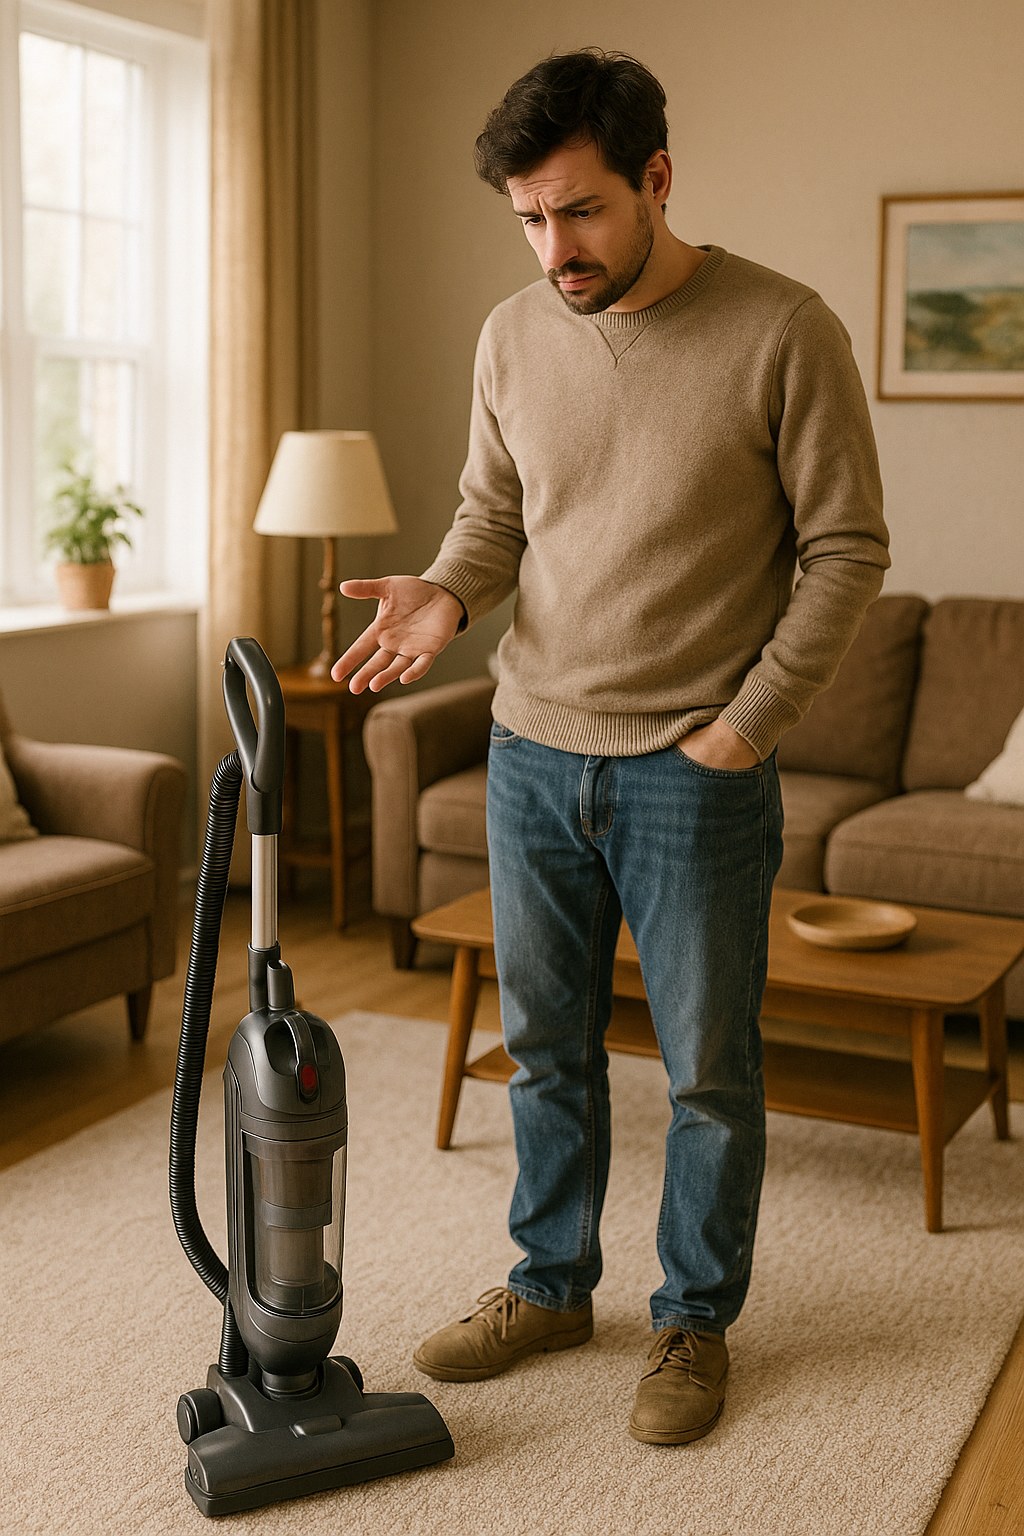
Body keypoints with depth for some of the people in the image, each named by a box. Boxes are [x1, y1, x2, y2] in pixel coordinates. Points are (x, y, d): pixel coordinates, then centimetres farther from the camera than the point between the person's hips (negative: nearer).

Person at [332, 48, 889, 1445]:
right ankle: (551, 1286, 34)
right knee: (546, 1045, 16)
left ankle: (696, 1320, 27)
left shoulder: (783, 333, -12)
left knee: (710, 1068, 8)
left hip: (694, 771, -4)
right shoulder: (514, 337, 3)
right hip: (532, 752, 5)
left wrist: (753, 717, -12)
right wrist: (446, 595, -8)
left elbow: (847, 549, -8)